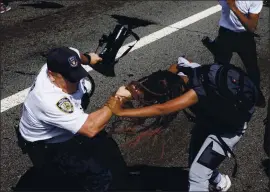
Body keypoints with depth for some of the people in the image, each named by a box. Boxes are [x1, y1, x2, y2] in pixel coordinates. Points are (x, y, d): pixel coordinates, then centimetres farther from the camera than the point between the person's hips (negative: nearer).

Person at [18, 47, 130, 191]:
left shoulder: (59, 64, -19)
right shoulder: (49, 100, -42)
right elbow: (91, 129, -41)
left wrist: (88, 58, 27)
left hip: (69, 128, 8)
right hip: (48, 145, -8)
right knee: (102, 176, -21)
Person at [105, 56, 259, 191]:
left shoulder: (199, 91, -42)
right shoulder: (179, 70, -20)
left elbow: (161, 110, -48)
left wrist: (120, 111, -45)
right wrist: (128, 94, -28)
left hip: (228, 128, -7)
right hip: (209, 118, 8)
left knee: (197, 175, -11)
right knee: (196, 161, 20)